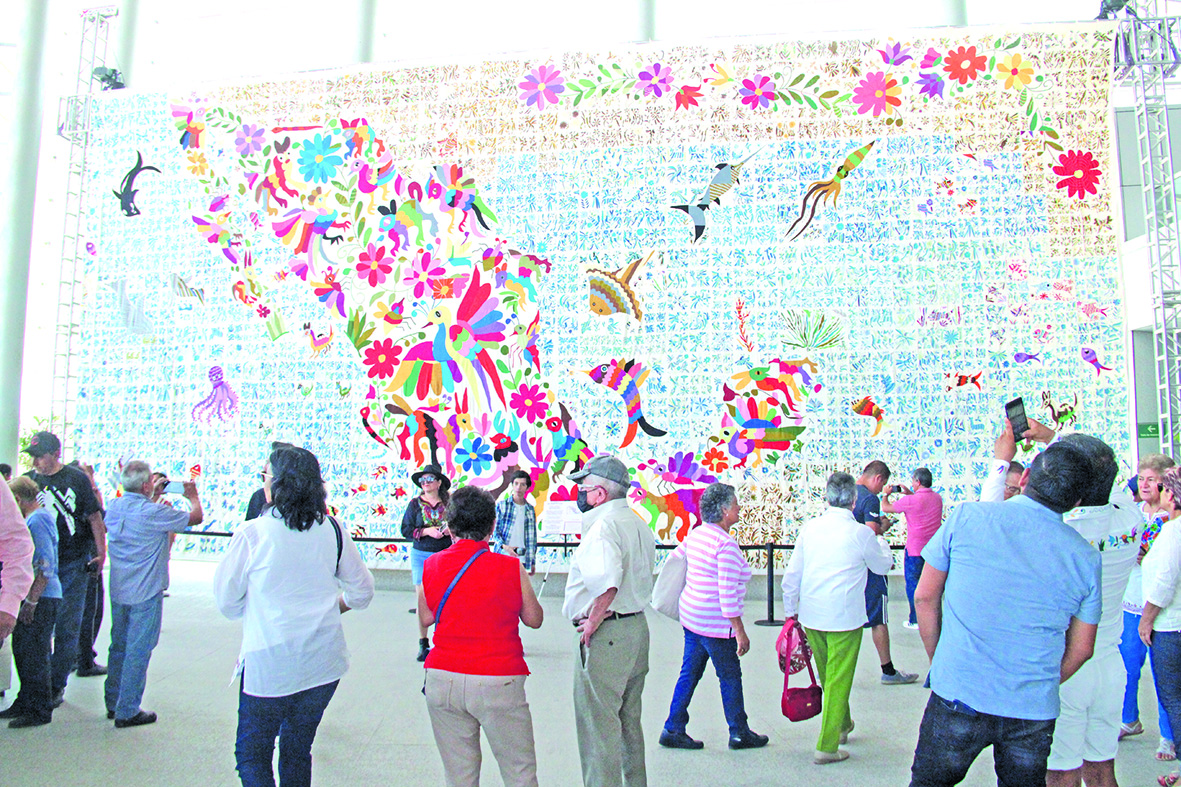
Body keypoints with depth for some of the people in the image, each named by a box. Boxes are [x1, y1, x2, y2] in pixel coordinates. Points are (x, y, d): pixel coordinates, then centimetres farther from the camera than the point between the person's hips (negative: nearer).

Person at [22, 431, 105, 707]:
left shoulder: (76, 478, -2)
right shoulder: (28, 480, 6)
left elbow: (94, 517, 2)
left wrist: (101, 552, -3)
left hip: (73, 563, -3)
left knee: (67, 627, 1)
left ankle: (56, 686, 12)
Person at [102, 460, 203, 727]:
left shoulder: (114, 506, 0)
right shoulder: (154, 512, -22)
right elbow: (196, 517, -10)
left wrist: (154, 497, 24)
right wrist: (193, 496, 8)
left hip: (118, 591, 8)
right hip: (145, 594, -7)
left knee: (118, 646, 19)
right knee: (138, 651, 2)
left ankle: (113, 703, 31)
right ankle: (127, 711, 9)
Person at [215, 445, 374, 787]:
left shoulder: (251, 533, -11)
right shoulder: (332, 531, -1)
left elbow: (227, 602, -1)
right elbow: (362, 591, 7)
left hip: (268, 664, -4)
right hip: (324, 663, 4)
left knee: (251, 755, 12)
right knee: (298, 750, 20)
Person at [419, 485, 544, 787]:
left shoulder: (431, 566, -1)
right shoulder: (511, 568, -8)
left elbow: (426, 618, 12)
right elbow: (534, 619, 2)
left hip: (443, 681, 3)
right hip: (498, 682, -3)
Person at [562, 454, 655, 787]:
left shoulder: (604, 525, -19)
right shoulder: (638, 523, 12)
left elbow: (607, 581, -34)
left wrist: (592, 622, -21)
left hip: (605, 635, -10)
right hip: (637, 627, 10)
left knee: (597, 725, 1)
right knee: (629, 721, 21)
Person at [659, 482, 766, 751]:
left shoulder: (695, 534, 5)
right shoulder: (726, 545, -21)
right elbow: (728, 593, -23)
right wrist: (740, 631, -18)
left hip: (690, 616, 8)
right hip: (715, 625, -8)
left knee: (689, 673, 15)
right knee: (730, 677, 9)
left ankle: (673, 730, 20)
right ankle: (739, 734, 24)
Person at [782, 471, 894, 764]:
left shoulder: (809, 528, -2)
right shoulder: (861, 533, -12)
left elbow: (792, 574, 3)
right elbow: (883, 566, 8)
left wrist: (790, 609, 15)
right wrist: (881, 540, 27)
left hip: (810, 617, 5)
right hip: (845, 619, -4)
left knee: (828, 677, 22)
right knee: (838, 681, 6)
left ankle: (842, 725, 43)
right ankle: (827, 747, 10)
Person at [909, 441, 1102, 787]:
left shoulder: (966, 517, -7)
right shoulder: (1085, 556, -1)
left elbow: (925, 598, -2)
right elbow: (1081, 649, 6)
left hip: (958, 695, -2)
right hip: (1035, 712, 2)